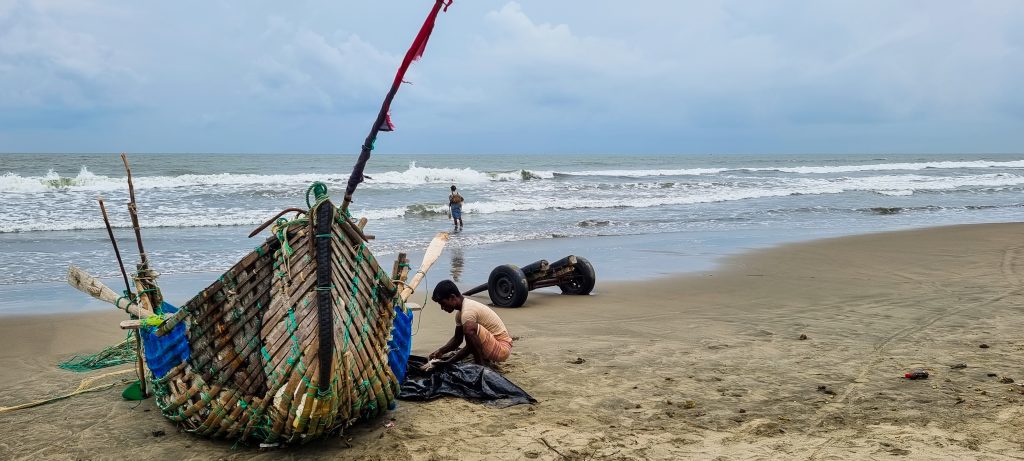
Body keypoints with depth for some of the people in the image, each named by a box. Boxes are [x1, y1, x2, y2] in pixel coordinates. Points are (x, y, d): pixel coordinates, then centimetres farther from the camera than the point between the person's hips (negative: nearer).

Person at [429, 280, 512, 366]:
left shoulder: (468, 312, -22)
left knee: (469, 327, -30)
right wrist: (441, 351, 1)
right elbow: (457, 339, 16)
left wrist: (447, 362, -18)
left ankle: (481, 365, -17)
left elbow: (470, 347, -22)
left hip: (502, 349, -10)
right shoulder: (461, 311, 7)